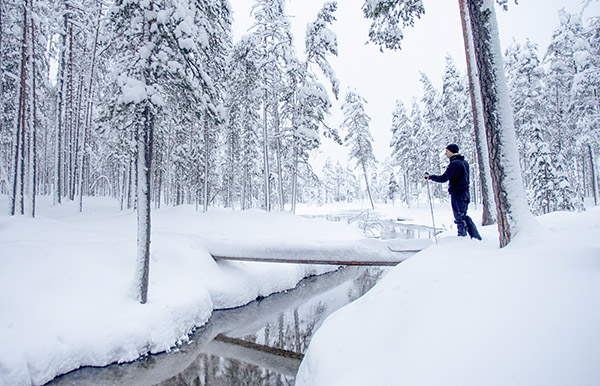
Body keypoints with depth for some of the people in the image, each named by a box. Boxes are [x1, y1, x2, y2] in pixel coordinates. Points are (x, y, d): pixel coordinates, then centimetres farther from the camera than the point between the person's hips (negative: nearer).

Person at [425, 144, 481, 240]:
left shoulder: (454, 163, -15)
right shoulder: (464, 162, 13)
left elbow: (443, 178, -16)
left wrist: (430, 177, -5)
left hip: (457, 194, -9)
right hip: (465, 194, 9)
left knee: (460, 218, -2)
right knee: (464, 217, 18)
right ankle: (476, 237, 21)